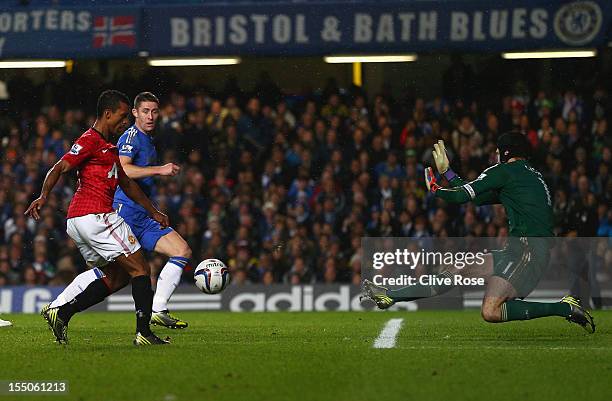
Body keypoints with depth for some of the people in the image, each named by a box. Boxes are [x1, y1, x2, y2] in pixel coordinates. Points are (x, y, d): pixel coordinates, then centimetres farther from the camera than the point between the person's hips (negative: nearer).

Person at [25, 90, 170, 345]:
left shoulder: (109, 147, 25)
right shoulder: (90, 140, -6)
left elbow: (126, 183, 34)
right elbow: (59, 168, -16)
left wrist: (152, 211, 36)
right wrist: (43, 197, -30)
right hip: (95, 216, -10)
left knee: (113, 278, 12)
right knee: (140, 270, -4)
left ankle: (61, 313, 3)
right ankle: (144, 333, -7)